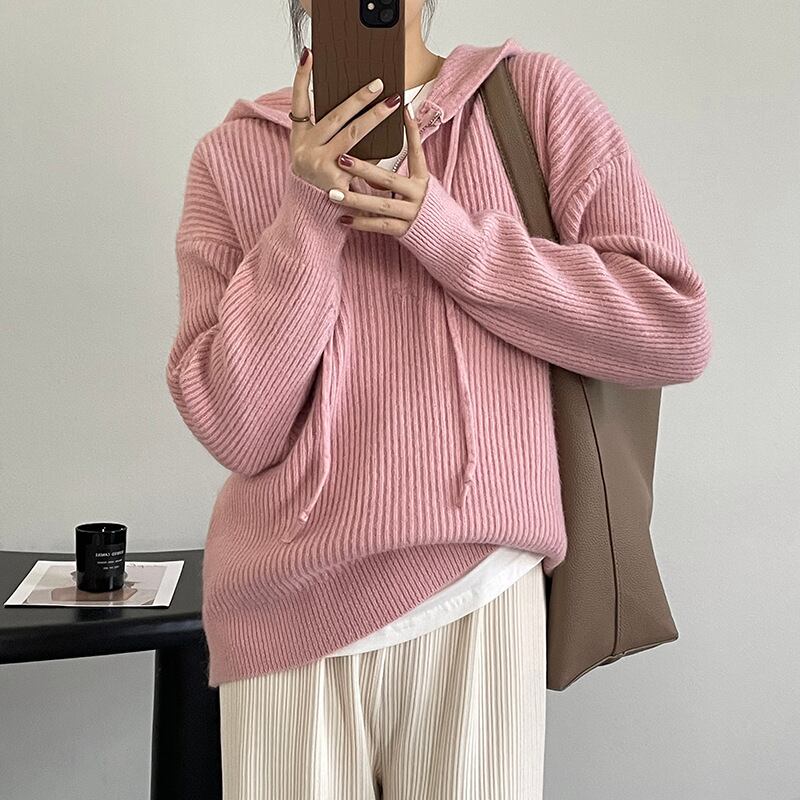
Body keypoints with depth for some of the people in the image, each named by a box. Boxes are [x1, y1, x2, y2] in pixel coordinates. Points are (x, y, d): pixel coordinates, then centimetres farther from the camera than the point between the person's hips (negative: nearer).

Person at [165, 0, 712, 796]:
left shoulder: (538, 96, 2)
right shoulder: (230, 154, 3)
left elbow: (676, 331, -5)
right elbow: (236, 430, -4)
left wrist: (446, 232, -12)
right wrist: (307, 213, -15)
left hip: (478, 598, 0)